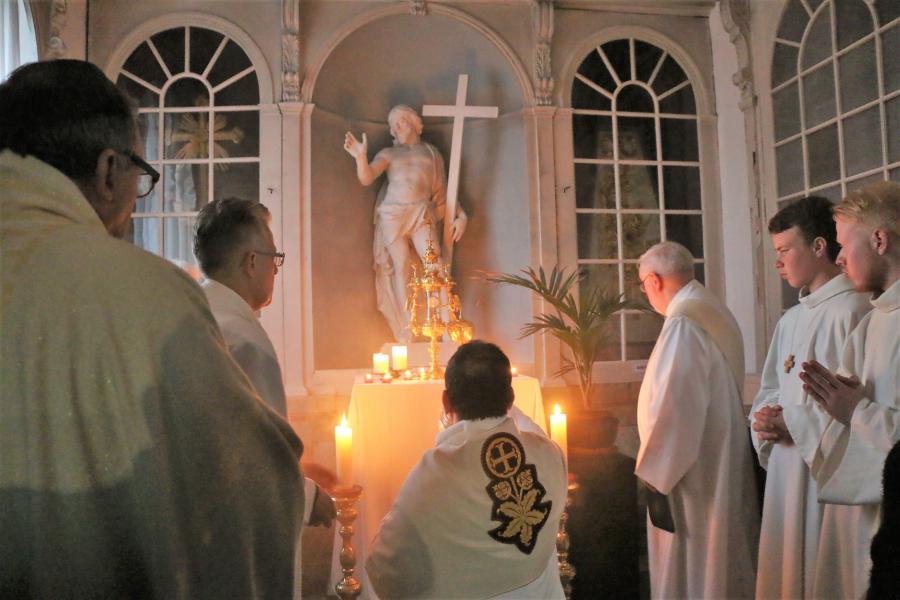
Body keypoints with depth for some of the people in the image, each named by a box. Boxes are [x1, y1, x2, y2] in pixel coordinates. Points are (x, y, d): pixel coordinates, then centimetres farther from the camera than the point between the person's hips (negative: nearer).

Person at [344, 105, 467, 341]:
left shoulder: (431, 153, 20)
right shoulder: (388, 153, 15)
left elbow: (442, 191, 20)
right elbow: (366, 178, -1)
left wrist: (460, 215, 10)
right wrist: (361, 157, -20)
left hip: (421, 215, 0)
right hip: (392, 215, 0)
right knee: (401, 269, -5)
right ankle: (407, 332, -2)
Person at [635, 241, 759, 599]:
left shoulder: (683, 323, -21)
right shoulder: (715, 312, 9)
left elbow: (675, 405, -25)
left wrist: (652, 471, -17)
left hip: (692, 471, -10)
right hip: (719, 460, 10)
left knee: (692, 568, 4)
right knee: (720, 563, 19)